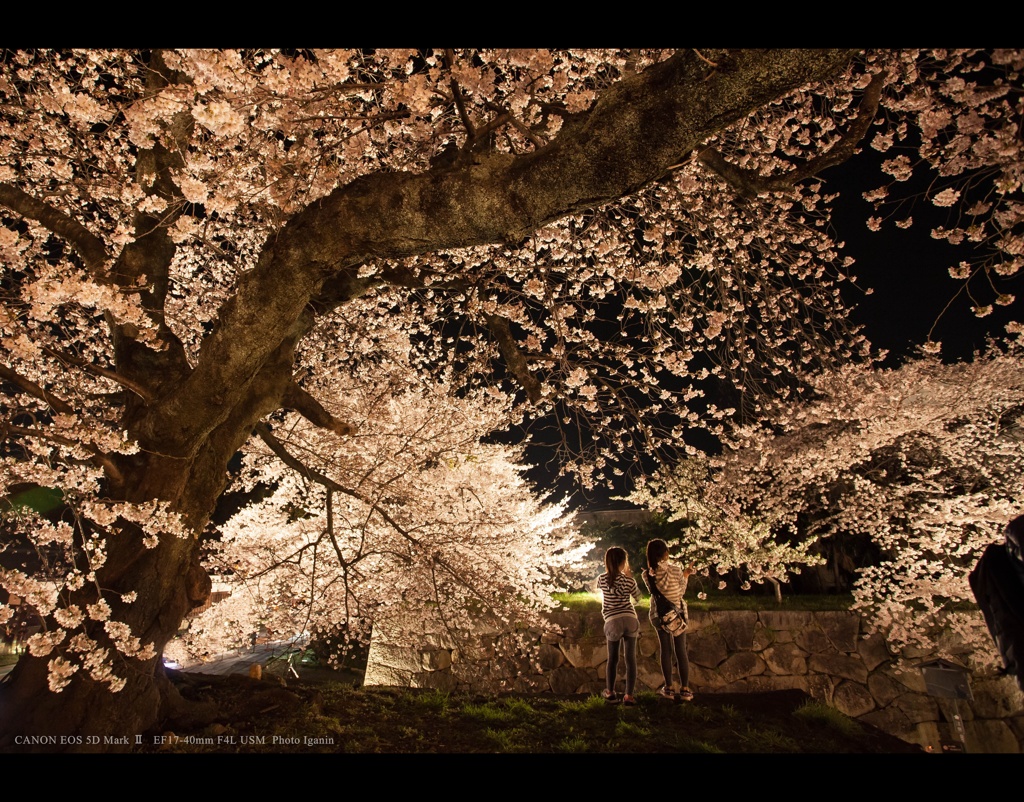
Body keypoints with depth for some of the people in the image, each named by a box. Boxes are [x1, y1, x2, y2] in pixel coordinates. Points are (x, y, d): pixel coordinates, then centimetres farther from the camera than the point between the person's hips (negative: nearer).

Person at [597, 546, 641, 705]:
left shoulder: (602, 579, -1)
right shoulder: (628, 580, -3)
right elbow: (638, 598, 13)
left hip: (612, 622, 1)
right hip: (630, 620, -1)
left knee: (612, 659, 16)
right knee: (631, 659, 7)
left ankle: (610, 693, 26)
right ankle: (628, 695, 8)